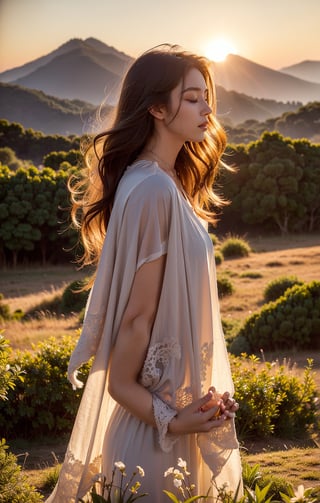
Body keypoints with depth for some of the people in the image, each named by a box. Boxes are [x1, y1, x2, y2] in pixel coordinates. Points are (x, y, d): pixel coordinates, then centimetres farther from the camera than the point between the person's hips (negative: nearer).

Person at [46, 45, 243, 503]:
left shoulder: (166, 182, 6)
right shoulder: (154, 190, -23)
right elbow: (137, 316, -22)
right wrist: (167, 416, -15)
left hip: (175, 396, 9)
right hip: (160, 405, -9)